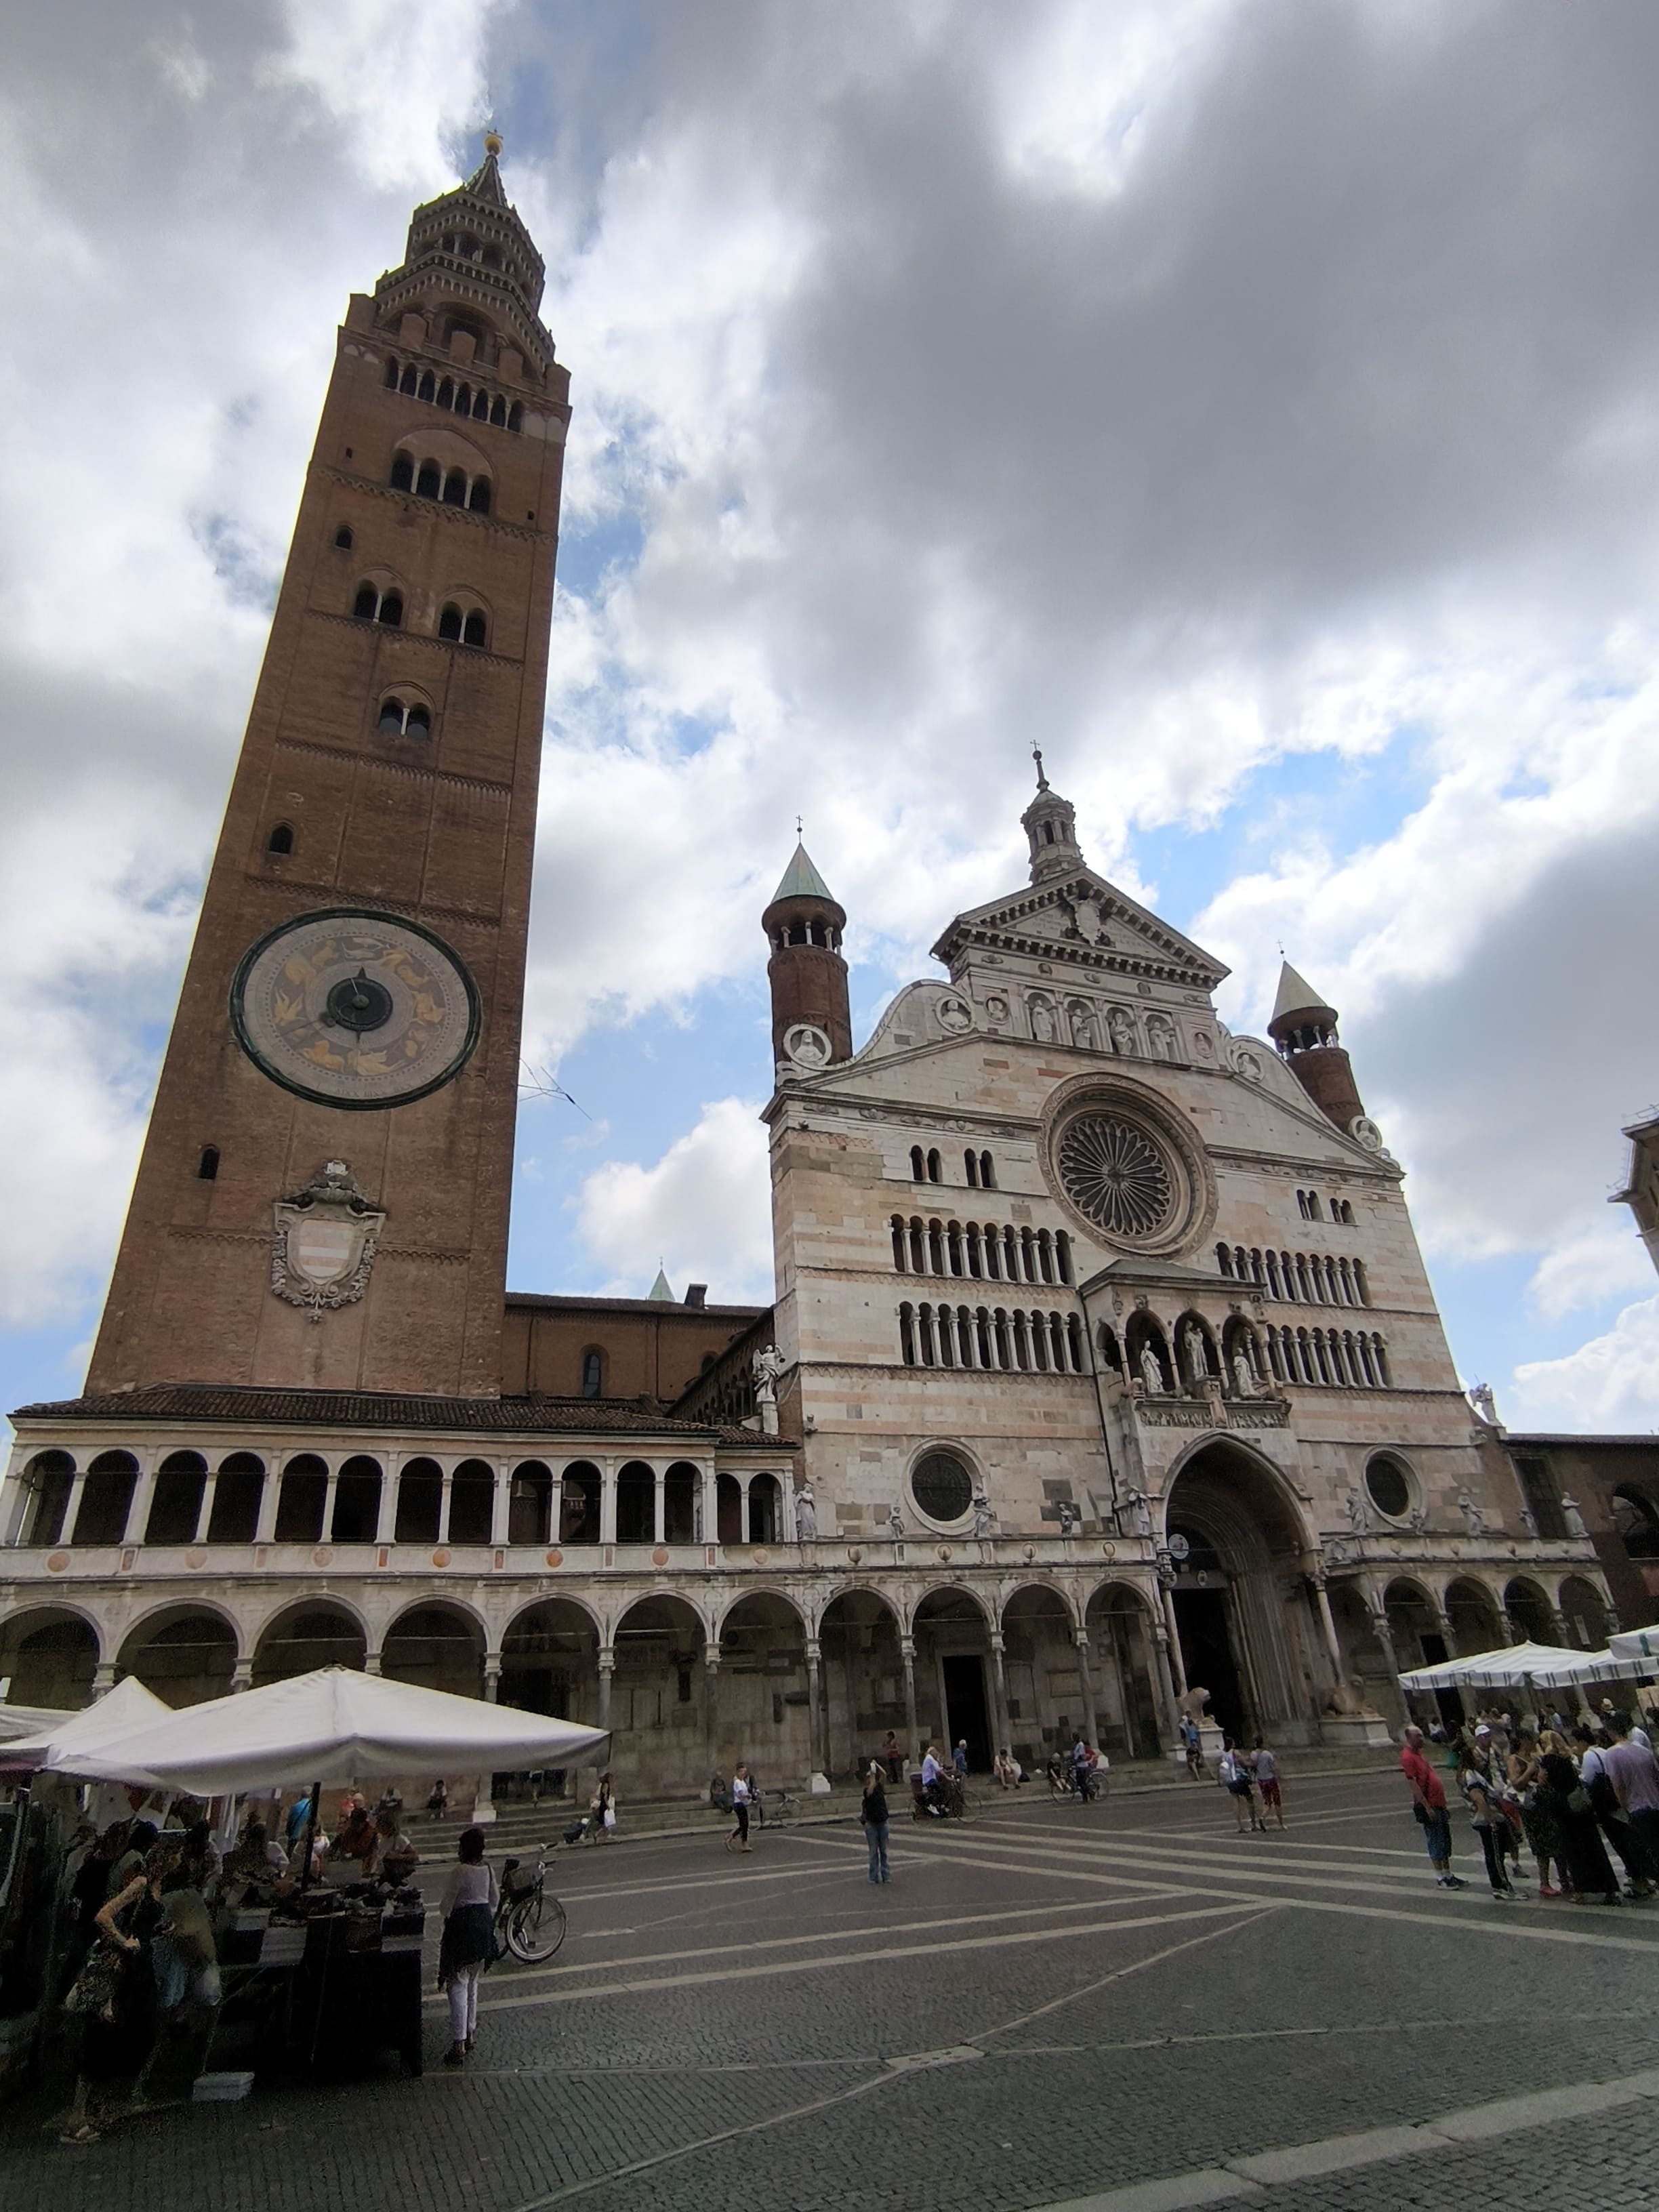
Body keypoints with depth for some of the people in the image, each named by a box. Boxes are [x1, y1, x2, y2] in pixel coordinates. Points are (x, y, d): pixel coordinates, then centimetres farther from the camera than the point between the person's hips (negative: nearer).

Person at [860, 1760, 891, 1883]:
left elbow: (884, 1775, -7)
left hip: (883, 1823, 4)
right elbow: (872, 1788, -29)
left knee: (884, 1851, 8)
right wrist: (872, 1774, -25)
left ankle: (885, 1875, 13)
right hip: (871, 1825, -4)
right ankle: (874, 1877, 9)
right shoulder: (867, 1792, -7)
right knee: (874, 1852, 2)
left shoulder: (880, 1788, 4)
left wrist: (876, 1765, -10)